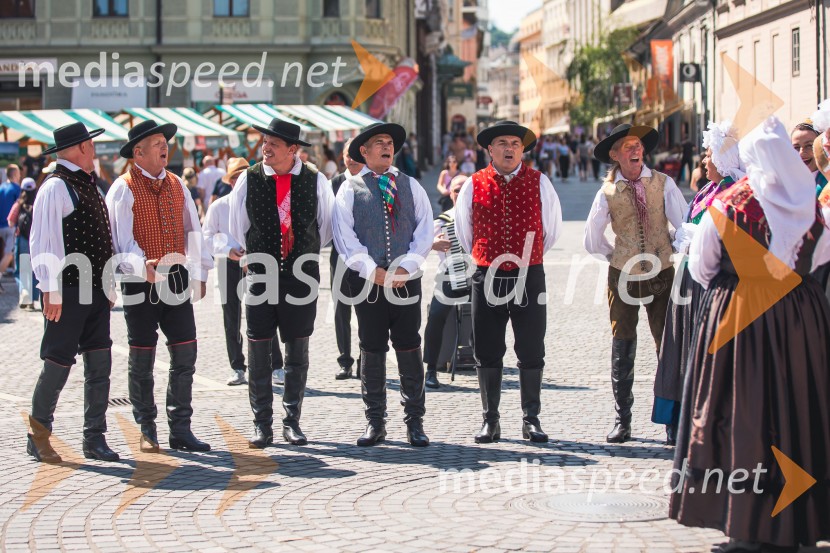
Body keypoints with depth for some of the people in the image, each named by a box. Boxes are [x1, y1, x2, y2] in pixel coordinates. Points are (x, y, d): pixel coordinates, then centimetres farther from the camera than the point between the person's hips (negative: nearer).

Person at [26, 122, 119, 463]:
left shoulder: (88, 186, 16)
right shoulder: (55, 188, -10)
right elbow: (41, 242, -15)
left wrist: (108, 286, 18)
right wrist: (51, 291, -19)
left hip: (96, 291, 8)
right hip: (68, 292, -8)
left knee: (99, 366, 6)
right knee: (58, 363, -1)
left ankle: (95, 438, 13)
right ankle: (38, 435, 15)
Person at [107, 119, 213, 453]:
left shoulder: (176, 185, 12)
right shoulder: (124, 188, -6)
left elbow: (193, 229, 17)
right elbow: (121, 237, -14)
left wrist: (200, 272, 15)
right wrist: (140, 265, -30)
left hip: (176, 278, 5)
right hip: (141, 283, -5)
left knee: (185, 355, 2)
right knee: (142, 360, 3)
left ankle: (180, 430, 10)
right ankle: (147, 431, 15)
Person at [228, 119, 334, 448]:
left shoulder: (316, 181, -1)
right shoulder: (249, 180, -1)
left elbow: (326, 226, 12)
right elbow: (237, 228, 10)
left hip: (302, 275, 0)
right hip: (260, 274, 0)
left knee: (298, 352, 5)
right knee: (259, 351, 0)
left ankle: (292, 422, 14)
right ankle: (262, 424, 8)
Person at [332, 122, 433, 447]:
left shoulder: (410, 185, 12)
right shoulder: (350, 189, 5)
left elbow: (425, 230, 5)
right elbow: (345, 236, -3)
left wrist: (406, 266, -8)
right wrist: (372, 270, -12)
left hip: (406, 279, 2)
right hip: (366, 280, -1)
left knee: (409, 350, 1)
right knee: (372, 350, 3)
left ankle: (414, 421, 7)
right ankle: (375, 422, 9)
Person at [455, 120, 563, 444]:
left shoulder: (539, 183, 2)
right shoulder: (473, 186, 3)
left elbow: (552, 230, 14)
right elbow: (464, 233, 17)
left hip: (529, 276, -1)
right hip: (487, 278, 1)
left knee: (531, 353, 4)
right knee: (487, 353, 5)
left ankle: (531, 420, 13)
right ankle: (490, 421, 14)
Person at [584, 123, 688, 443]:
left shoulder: (662, 183, -3)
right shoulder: (608, 192, -2)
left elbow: (685, 225, -2)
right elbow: (592, 241, 5)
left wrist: (670, 249, 0)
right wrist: (616, 258, 5)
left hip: (662, 274, 0)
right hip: (624, 277, 0)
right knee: (622, 349, 3)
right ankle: (622, 420, 11)